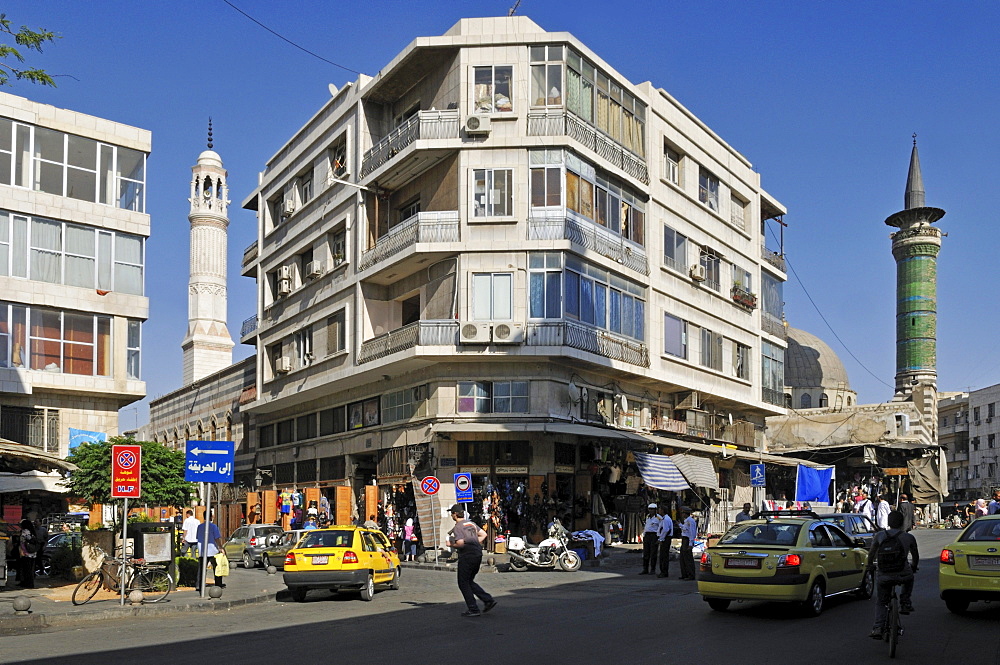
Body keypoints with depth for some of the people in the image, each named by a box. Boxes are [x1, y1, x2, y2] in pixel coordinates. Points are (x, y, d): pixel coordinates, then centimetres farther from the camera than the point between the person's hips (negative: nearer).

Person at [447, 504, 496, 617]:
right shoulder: (471, 523, 15)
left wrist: (451, 544, -1)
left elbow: (460, 543, -19)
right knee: (469, 582, 19)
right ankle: (488, 600, 7)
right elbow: (483, 534, 17)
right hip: (478, 554, 8)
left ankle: (473, 609, -1)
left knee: (463, 583, 3)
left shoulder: (458, 527, -10)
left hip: (467, 556, -8)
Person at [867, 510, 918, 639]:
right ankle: (905, 604, 29)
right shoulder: (908, 537, 1)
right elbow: (916, 556, 16)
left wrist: (869, 565, 33)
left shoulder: (880, 536, 2)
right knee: (909, 578, 36)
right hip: (902, 575, -1)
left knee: (881, 603, 18)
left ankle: (877, 628, 3)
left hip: (883, 577, 1)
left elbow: (871, 553, 13)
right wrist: (914, 567, 37)